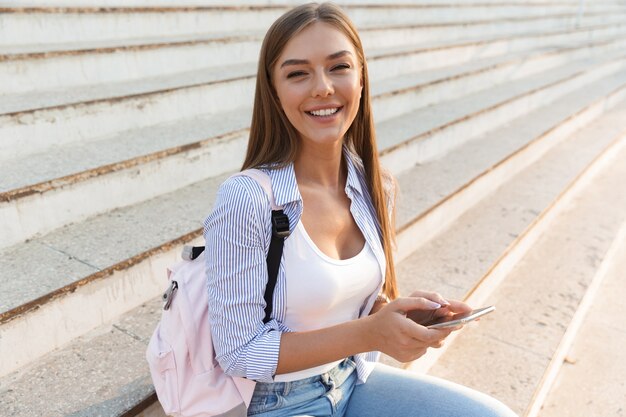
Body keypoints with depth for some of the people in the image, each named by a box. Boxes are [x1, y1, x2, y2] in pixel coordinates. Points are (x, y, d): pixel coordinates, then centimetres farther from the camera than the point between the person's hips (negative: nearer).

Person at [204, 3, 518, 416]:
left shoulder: (377, 188, -5)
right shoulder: (247, 200, -25)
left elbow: (362, 300, 7)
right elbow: (239, 353, -19)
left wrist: (404, 313, -14)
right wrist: (369, 334, -27)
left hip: (355, 380, 6)